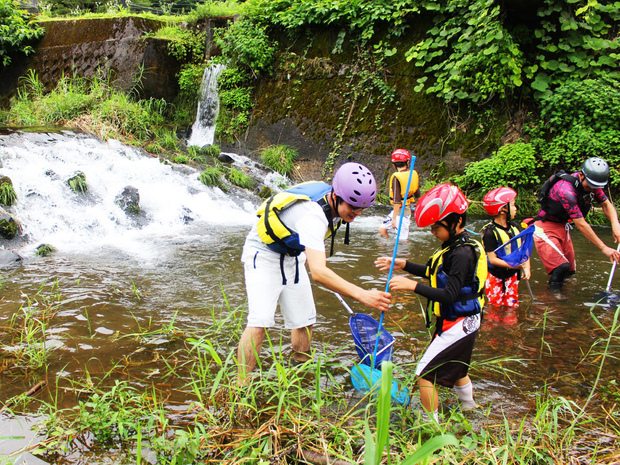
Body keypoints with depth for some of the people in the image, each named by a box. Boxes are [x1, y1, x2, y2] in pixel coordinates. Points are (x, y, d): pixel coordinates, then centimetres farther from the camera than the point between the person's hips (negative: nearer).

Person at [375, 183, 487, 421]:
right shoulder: (455, 244, 5)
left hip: (457, 325, -10)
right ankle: (470, 409, 48)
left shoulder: (463, 253, -25)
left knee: (425, 374, -7)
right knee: (455, 369, 29)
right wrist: (404, 265, 5)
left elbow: (449, 295, -30)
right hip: (459, 322, 10)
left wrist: (412, 285, -32)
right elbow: (432, 272, 17)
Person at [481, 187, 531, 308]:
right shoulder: (490, 232, -19)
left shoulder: (514, 227, 2)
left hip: (512, 275, 6)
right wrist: (513, 265, -28)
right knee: (495, 307, 2)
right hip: (495, 276, -6)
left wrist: (526, 267, -9)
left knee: (512, 305, 10)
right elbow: (493, 259, -21)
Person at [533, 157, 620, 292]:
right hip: (545, 227, -8)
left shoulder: (591, 184, -9)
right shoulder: (566, 189, -33)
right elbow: (581, 224, -30)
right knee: (561, 267, -21)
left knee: (570, 269, 11)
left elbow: (606, 204, 1)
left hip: (562, 225, 8)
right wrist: (603, 248, -26)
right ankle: (555, 291, -1)